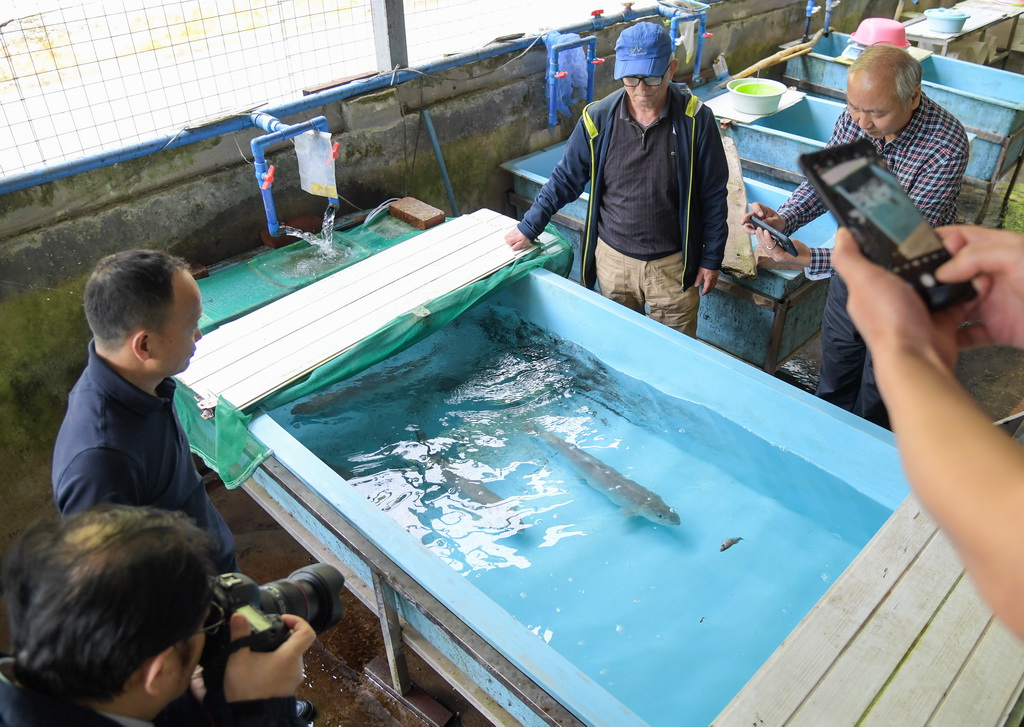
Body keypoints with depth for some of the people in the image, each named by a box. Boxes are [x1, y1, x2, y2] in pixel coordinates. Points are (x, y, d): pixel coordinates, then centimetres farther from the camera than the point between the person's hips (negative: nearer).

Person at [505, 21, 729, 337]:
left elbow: (713, 195, -5)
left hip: (673, 264, -1)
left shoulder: (696, 120, -14)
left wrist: (711, 258, -3)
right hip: (613, 259, 2)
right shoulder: (598, 118, -10)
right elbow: (566, 179, 2)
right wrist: (529, 226, 4)